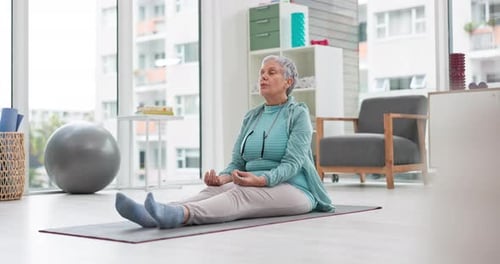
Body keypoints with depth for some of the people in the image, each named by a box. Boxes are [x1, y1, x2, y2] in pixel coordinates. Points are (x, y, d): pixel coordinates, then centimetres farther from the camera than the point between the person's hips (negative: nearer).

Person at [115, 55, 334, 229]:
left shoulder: (298, 113, -4)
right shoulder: (251, 117, 14)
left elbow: (292, 163, -16)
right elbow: (237, 163, 8)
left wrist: (260, 180, -34)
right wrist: (222, 177, -15)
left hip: (294, 190, -5)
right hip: (256, 188, 5)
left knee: (241, 194, -36)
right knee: (215, 189, -27)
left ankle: (180, 215, -65)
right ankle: (155, 216, -53)